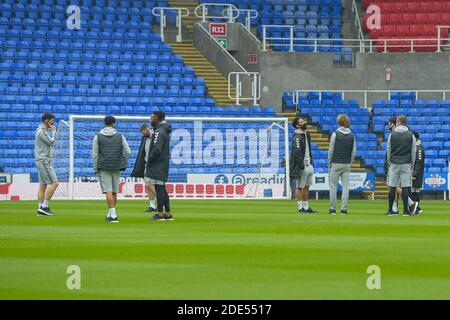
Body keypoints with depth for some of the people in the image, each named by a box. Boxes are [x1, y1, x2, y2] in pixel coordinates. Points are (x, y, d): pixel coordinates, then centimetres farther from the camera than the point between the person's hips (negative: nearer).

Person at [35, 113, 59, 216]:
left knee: (43, 185, 7)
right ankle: (44, 206, -14)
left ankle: (41, 209, 5)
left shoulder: (43, 131, 19)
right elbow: (52, 142, -16)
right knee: (54, 183, -13)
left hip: (44, 161, 10)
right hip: (44, 161, -10)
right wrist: (54, 131, -5)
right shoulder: (41, 131, -13)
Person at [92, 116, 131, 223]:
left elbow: (95, 155, -1)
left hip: (103, 168, -2)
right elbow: (128, 152, 2)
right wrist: (123, 164, 14)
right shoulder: (120, 136, 5)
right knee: (114, 192, 13)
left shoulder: (98, 137, 1)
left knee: (108, 191, -8)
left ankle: (113, 215, -18)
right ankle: (110, 214, 20)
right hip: (116, 168, 2)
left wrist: (96, 169, 4)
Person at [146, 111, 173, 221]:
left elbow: (157, 149, -23)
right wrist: (150, 161, 17)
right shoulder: (165, 131, 16)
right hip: (164, 164, 10)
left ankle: (160, 213, -7)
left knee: (159, 188, -7)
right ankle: (168, 214, 15)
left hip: (158, 165, -10)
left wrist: (149, 161, -12)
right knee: (162, 189, 13)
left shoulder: (159, 132, -15)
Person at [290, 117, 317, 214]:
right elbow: (297, 152, -20)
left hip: (308, 164, 9)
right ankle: (300, 208, -3)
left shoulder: (307, 134, 15)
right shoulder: (297, 136, -14)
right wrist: (301, 165, -23)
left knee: (306, 187, 11)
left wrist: (311, 162, 18)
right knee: (300, 187, -4)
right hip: (301, 165, -9)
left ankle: (306, 207, 15)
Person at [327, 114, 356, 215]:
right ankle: (343, 209, 0)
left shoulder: (335, 134, -7)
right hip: (347, 164, 3)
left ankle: (332, 209, 3)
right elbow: (353, 152, 5)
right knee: (346, 187, 4)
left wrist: (329, 164, 4)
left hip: (336, 164, -3)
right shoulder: (352, 135, 4)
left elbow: (331, 150, -5)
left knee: (333, 186, 4)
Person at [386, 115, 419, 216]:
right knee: (405, 187, -1)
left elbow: (388, 150, 7)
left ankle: (390, 210, 5)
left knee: (392, 187, 4)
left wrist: (389, 162, 18)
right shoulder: (411, 135, 1)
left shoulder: (392, 135, 2)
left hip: (394, 163, 0)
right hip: (406, 164, 0)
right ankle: (406, 210, -3)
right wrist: (412, 165, 12)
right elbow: (413, 152, 4)